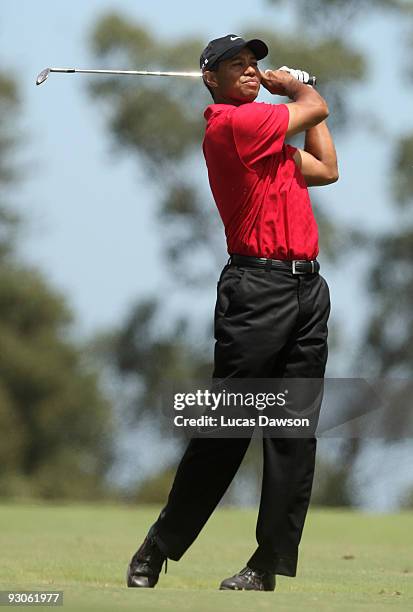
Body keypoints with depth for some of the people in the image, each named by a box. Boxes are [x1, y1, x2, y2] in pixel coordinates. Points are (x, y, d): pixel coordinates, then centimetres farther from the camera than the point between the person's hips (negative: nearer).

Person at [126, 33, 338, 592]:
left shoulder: (269, 132, 19)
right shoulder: (233, 123, -8)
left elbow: (325, 169, 21)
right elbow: (317, 108, -1)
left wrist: (295, 85, 27)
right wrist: (296, 87, 22)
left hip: (308, 289, 8)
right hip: (258, 288, -8)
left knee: (295, 433, 2)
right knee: (226, 431, -6)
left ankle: (270, 562, 3)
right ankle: (157, 550, 3)